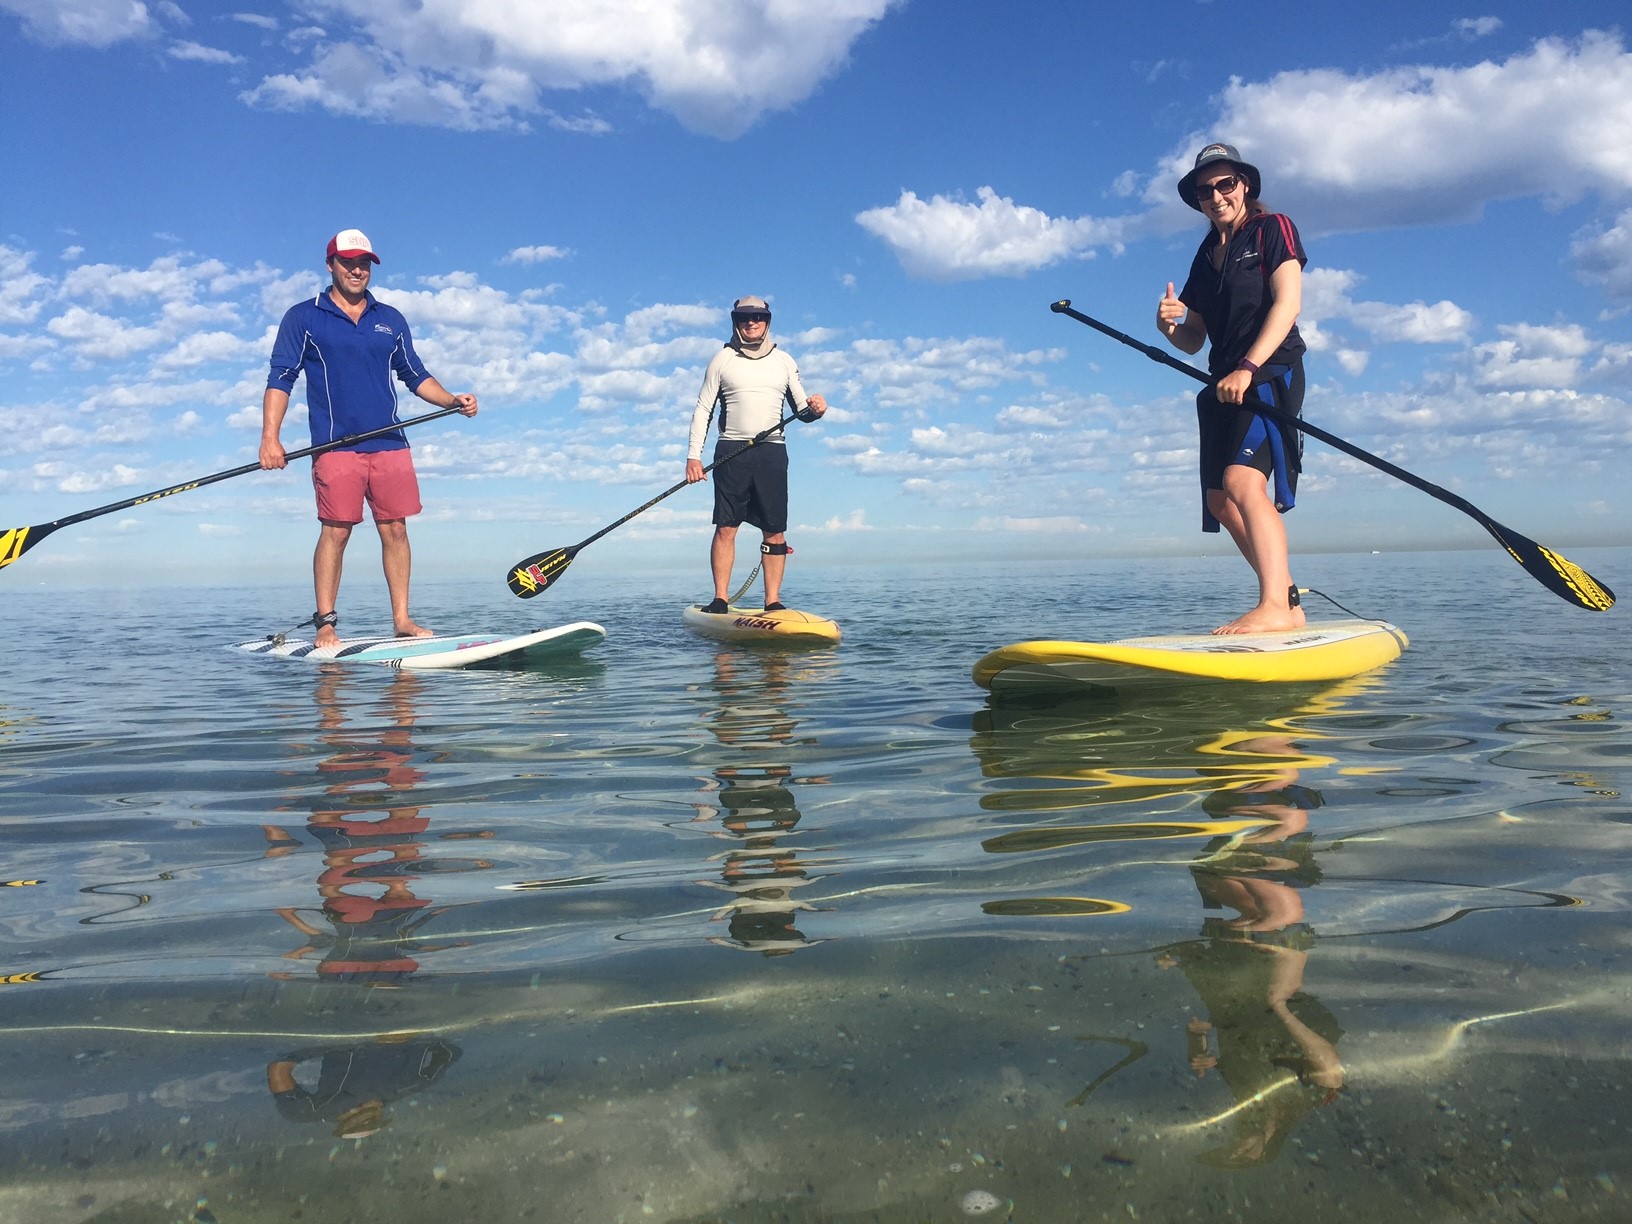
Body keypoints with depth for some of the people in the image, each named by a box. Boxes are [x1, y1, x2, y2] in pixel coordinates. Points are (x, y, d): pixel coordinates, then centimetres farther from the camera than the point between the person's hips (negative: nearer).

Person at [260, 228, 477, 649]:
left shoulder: (390, 320, 17)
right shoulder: (303, 318, 6)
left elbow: (415, 375, 20)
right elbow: (280, 379, 1)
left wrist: (453, 401, 2)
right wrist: (270, 437, -9)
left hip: (390, 444, 3)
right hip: (335, 446, -3)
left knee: (395, 529, 1)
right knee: (335, 531, -5)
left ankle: (401, 619, 5)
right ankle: (325, 623, 1)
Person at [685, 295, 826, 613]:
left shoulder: (783, 361, 13)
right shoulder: (723, 359, 9)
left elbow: (801, 410, 14)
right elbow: (703, 409, 6)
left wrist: (814, 408, -10)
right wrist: (693, 455, -4)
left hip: (772, 452, 2)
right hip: (731, 453, -1)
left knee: (775, 530, -2)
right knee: (726, 527, -6)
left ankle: (772, 602, 2)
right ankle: (720, 599, 0)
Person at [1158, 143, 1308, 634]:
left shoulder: (1273, 229, 2)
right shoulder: (1207, 254, 21)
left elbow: (1287, 304, -12)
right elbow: (1194, 341, 18)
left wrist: (1247, 368, -24)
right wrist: (1170, 327, -6)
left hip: (1270, 373, -8)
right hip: (1223, 385, 8)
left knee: (1242, 481, -26)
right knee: (1221, 502, 4)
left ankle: (1275, 607, -33)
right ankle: (1288, 602, 13)